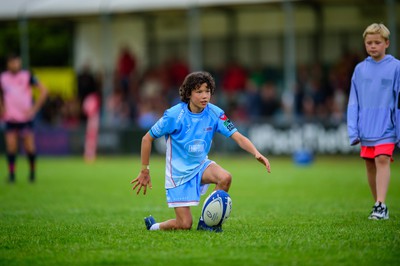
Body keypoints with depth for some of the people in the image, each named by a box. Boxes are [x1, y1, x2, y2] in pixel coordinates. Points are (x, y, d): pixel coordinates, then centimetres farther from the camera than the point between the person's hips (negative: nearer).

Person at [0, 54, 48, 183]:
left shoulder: (27, 76, -4)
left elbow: (43, 91, 0)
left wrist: (34, 108, -5)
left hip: (26, 118, -2)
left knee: (30, 147, -3)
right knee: (11, 147, -5)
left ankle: (32, 171, 17)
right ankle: (11, 174, 6)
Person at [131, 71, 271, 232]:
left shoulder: (215, 113, -11)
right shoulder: (174, 115, -19)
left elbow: (238, 137, -17)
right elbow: (147, 139, -9)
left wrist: (256, 153, -36)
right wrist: (144, 171, -6)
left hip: (201, 165, 4)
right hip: (178, 173, -4)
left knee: (225, 178, -29)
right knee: (185, 224, -10)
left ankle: (206, 222, -7)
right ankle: (153, 226, 23)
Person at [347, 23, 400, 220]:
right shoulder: (360, 69, 6)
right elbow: (353, 102, 8)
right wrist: (353, 130, 2)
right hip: (366, 128, 4)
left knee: (382, 160, -17)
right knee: (370, 165, 9)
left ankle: (381, 205, -22)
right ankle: (377, 203, 23)